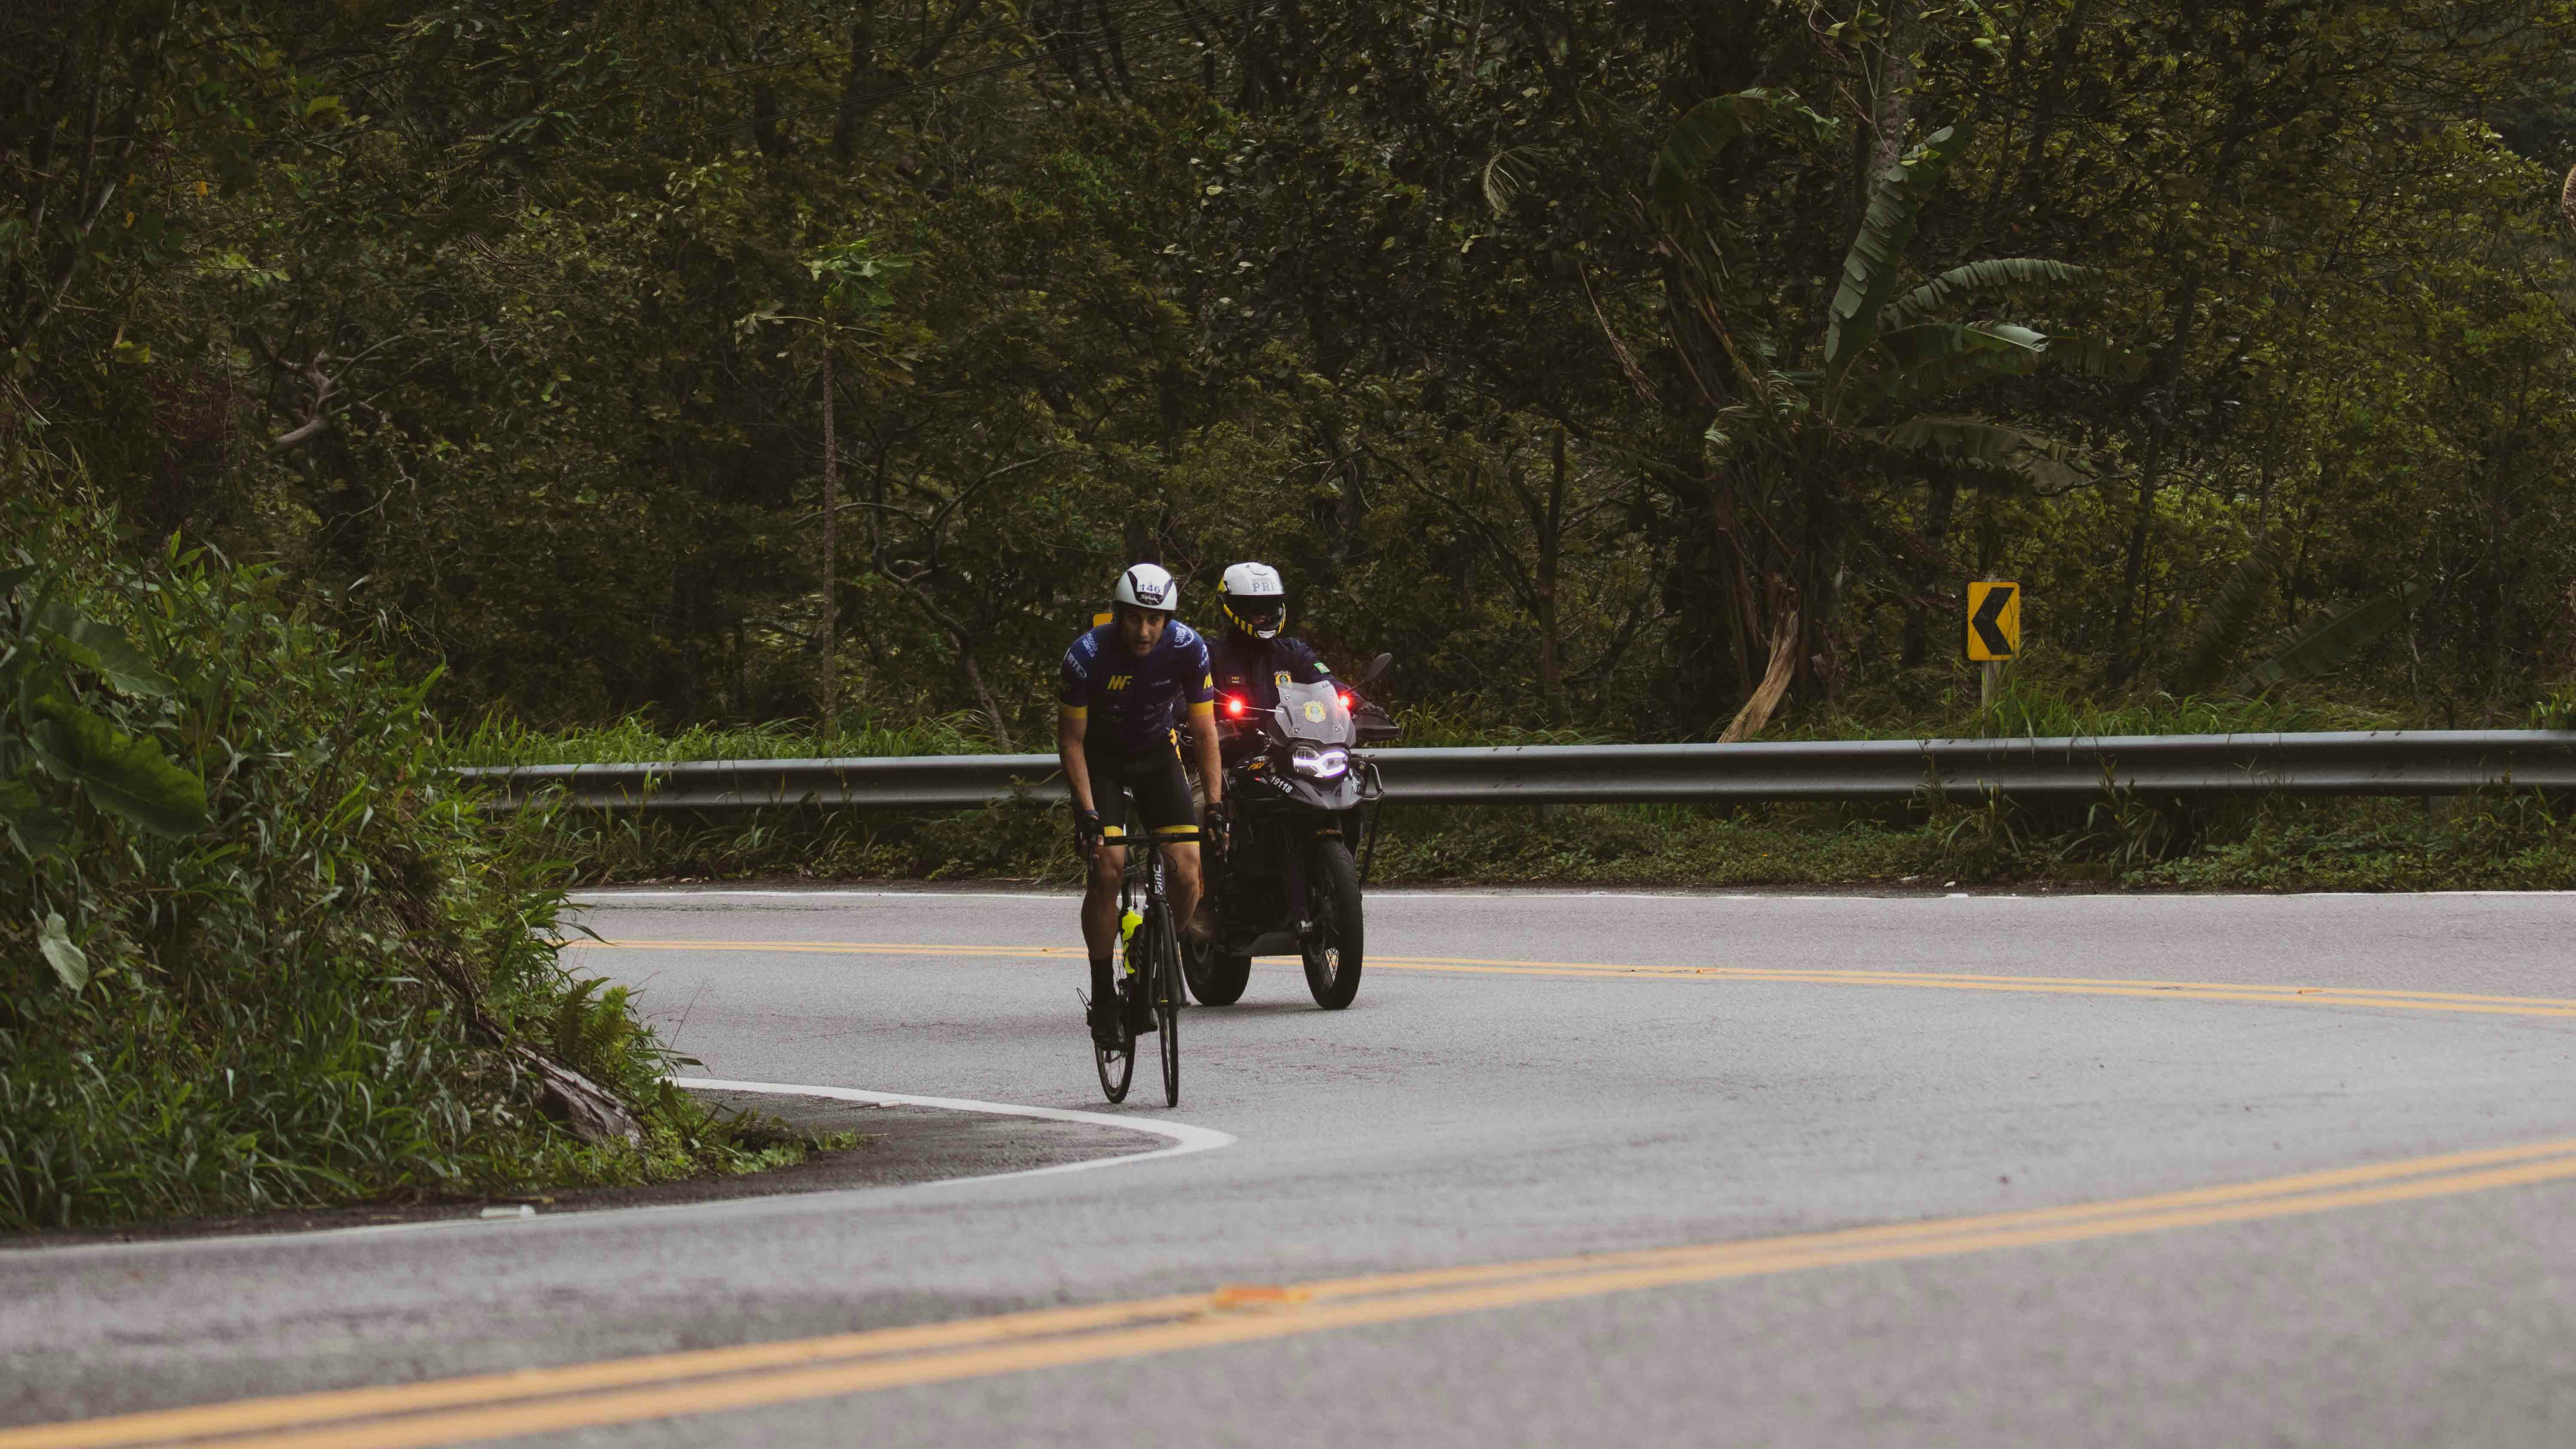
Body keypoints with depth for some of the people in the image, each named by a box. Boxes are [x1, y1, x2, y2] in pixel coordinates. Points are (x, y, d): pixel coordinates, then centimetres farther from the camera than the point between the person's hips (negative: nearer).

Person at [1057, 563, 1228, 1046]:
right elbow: (1071, 739, -18)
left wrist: (1215, 803, -19)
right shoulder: (1088, 656, -28)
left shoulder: (1188, 649, -22)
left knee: (1187, 866, -15)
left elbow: (1204, 732, -12)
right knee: (1107, 868, -19)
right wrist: (1087, 812, -25)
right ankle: (1102, 992, -8)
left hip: (1158, 755, 2)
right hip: (1101, 758, -2)